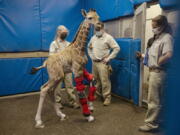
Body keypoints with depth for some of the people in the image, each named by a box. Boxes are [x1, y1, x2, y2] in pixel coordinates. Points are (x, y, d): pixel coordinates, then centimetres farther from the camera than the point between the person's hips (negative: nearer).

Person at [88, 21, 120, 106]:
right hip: (94, 62, 6)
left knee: (105, 81, -7)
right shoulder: (93, 38, 10)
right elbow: (89, 47, 25)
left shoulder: (108, 37, -8)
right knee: (96, 80, 15)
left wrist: (108, 58, -12)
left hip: (103, 63, -6)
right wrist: (91, 56, 12)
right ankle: (98, 93, 33)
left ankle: (107, 97, 4)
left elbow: (117, 48, -10)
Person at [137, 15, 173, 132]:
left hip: (158, 72, -10)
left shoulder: (166, 37, -13)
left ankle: (151, 123, 10)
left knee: (153, 100, -2)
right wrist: (142, 56, 11)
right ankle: (156, 120, 32)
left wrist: (157, 63, -16)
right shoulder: (156, 38, 15)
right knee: (157, 99, 19)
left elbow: (168, 55, -28)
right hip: (154, 71, 10)